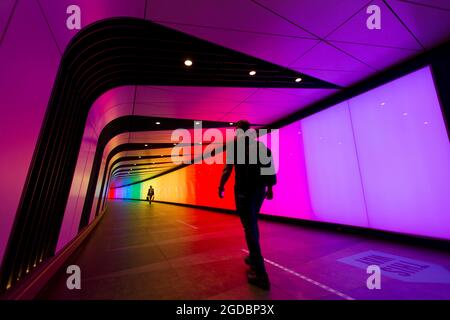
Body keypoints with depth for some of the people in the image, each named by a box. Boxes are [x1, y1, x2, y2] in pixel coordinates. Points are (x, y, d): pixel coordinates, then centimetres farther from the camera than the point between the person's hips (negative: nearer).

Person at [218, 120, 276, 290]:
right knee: (253, 224, 21)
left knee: (249, 227, -1)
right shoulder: (260, 144, 13)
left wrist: (221, 186, 3)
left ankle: (260, 274, 2)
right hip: (260, 189, 6)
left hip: (244, 189, -6)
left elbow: (228, 168, -7)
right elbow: (269, 167, 11)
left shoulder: (235, 143, -1)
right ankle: (253, 257, 35)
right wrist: (270, 188, 18)